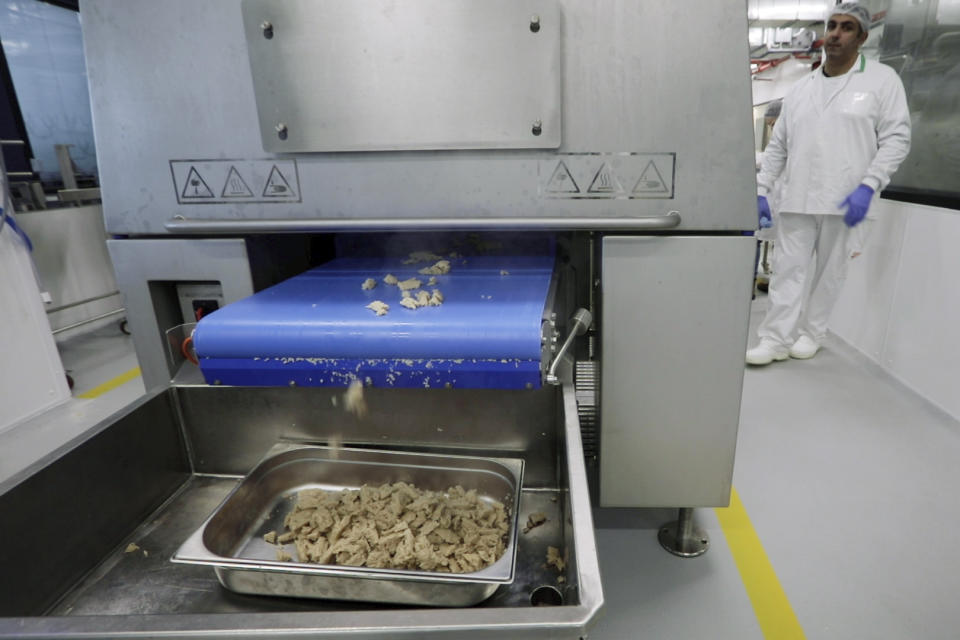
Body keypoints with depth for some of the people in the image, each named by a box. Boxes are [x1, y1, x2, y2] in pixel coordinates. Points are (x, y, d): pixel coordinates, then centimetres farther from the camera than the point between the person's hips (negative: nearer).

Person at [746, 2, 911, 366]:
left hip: (845, 201, -2)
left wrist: (867, 186, -15)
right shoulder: (799, 90, 14)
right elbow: (777, 147, 14)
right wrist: (762, 190, 5)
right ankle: (775, 340, 4)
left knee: (830, 271, 6)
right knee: (787, 269, 0)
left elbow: (896, 138, -2)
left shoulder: (882, 80, 3)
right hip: (796, 199, 3)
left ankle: (811, 334, 20)